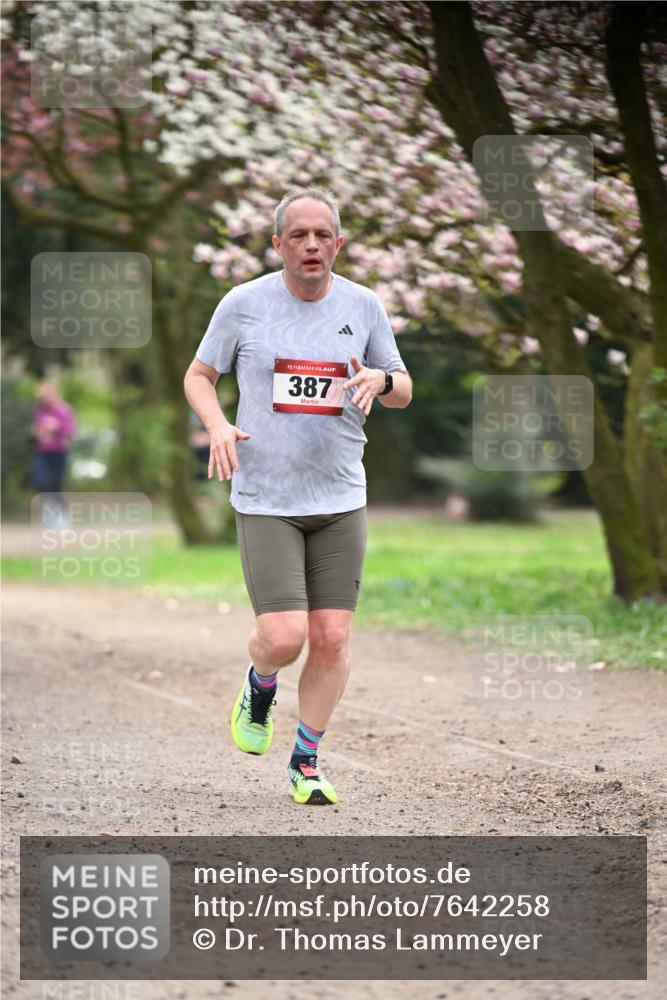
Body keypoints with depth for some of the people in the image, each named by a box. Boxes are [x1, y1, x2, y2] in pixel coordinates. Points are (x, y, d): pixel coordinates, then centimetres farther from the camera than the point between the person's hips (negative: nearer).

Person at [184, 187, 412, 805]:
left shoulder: (363, 306, 4)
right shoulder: (243, 304, -3)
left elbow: (403, 391, 13)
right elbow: (199, 376, 9)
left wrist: (379, 378, -11)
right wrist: (217, 425, -11)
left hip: (340, 499, 3)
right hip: (264, 500, -2)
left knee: (331, 639, -1)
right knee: (283, 637, -14)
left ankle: (306, 764, 16)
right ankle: (259, 687, 22)